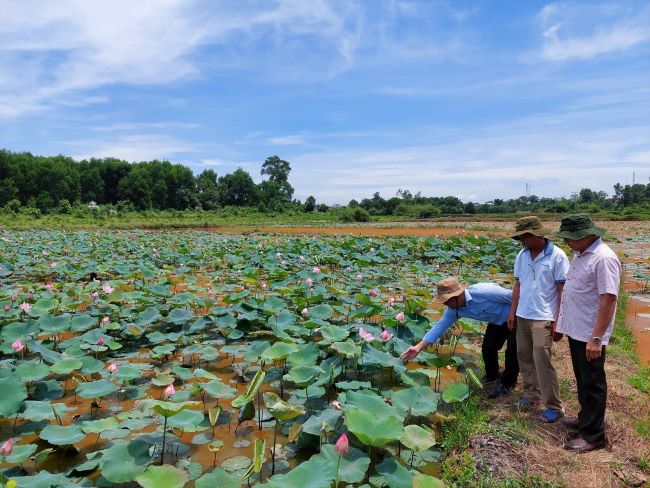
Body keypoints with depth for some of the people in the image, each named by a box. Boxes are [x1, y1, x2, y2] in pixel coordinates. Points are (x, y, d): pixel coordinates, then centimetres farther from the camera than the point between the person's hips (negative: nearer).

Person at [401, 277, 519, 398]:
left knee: (512, 351, -7)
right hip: (497, 322, 6)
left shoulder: (483, 292, -38)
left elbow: (513, 296, -28)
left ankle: (506, 383, 14)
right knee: (488, 349, 2)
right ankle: (492, 376, 29)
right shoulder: (453, 309, -16)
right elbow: (439, 326, -12)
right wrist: (418, 347, -15)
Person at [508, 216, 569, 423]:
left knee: (542, 361, -6)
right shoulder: (522, 255, 6)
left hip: (543, 318, -6)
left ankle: (554, 406, 7)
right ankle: (531, 395, 29)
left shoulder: (557, 256, -11)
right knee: (524, 357, 13)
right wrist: (512, 311, 10)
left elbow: (562, 290, -9)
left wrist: (558, 320, -11)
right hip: (522, 315, 6)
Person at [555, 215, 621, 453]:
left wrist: (596, 338, -25)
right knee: (582, 380, 21)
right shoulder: (580, 254, 9)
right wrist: (561, 321, 19)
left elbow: (609, 299, -24)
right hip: (576, 330, 9)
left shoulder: (603, 258, -21)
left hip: (590, 335, -9)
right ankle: (587, 418, 38)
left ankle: (593, 435, 17)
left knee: (592, 383, 4)